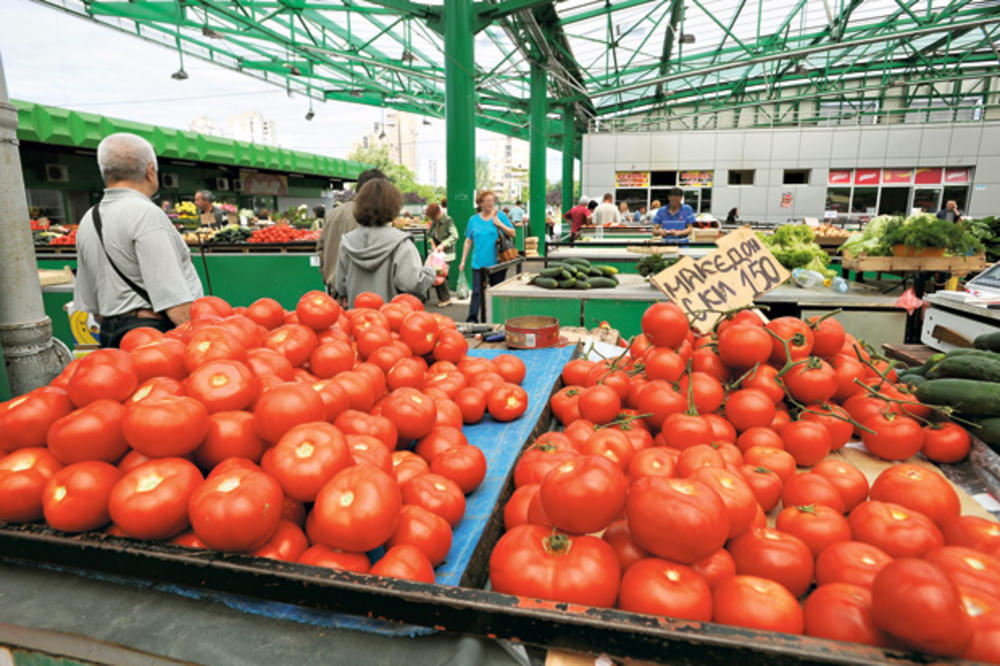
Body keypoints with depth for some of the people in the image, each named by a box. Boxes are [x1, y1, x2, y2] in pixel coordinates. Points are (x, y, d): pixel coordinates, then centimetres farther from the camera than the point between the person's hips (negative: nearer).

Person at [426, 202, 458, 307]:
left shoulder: (448, 220, -13)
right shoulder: (434, 222, 6)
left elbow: (455, 236, -21)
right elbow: (429, 234, 19)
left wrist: (443, 244, -28)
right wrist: (432, 243, 1)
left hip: (447, 252, -7)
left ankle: (446, 299, 1)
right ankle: (441, 298, 15)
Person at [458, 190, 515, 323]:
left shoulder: (500, 216, 3)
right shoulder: (473, 220, 8)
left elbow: (513, 234, 2)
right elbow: (468, 242, 11)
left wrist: (500, 224, -12)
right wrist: (463, 261, 8)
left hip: (497, 262, 0)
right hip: (479, 263, 0)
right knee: (477, 292, -3)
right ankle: (471, 320, 2)